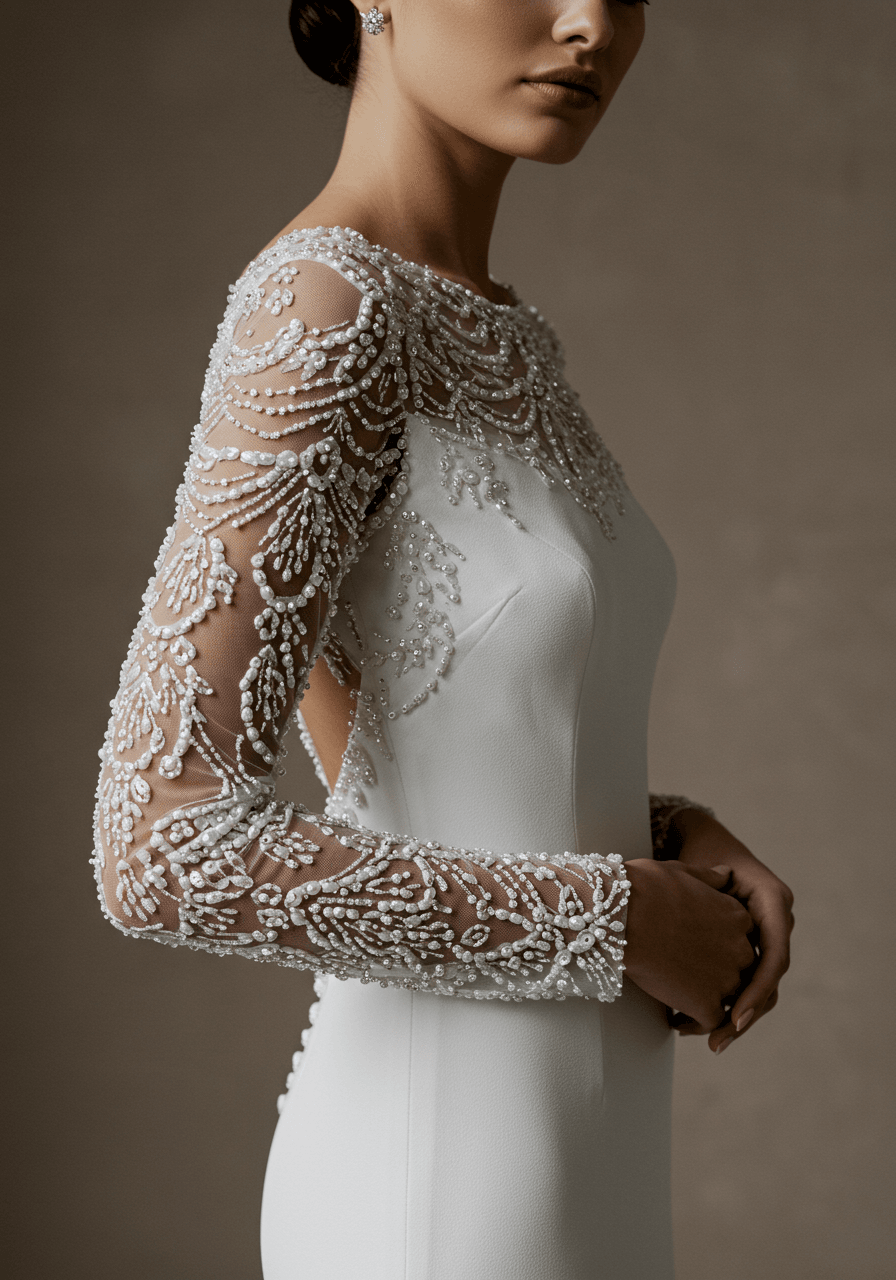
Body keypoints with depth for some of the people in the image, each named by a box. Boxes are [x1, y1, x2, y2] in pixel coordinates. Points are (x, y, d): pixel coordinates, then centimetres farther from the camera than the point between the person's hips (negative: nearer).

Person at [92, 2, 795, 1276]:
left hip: (555, 1170, 9)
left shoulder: (467, 326, 9)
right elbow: (167, 850, -25)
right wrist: (623, 923, -16)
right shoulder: (315, 312, -20)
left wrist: (679, 845, 3)